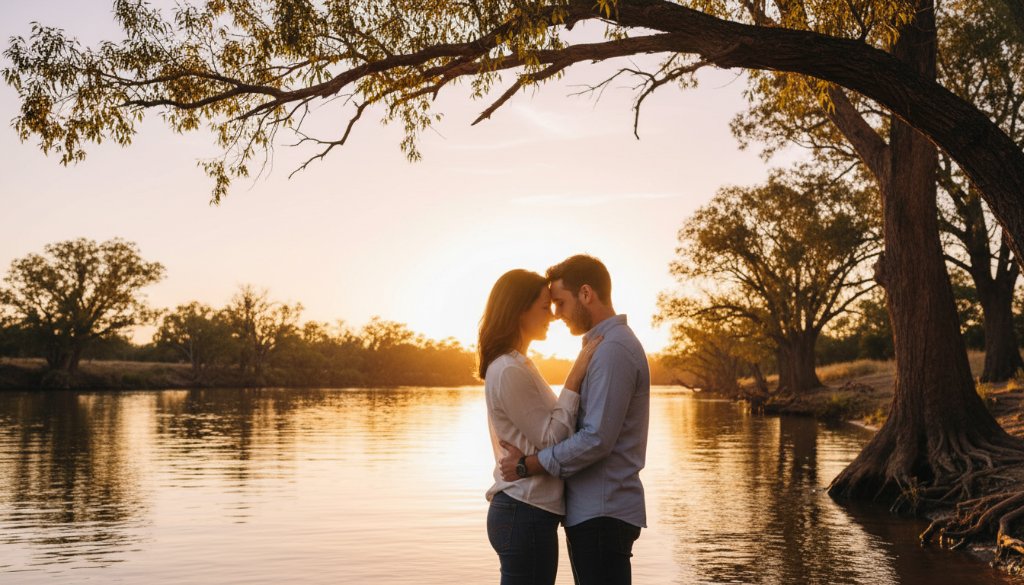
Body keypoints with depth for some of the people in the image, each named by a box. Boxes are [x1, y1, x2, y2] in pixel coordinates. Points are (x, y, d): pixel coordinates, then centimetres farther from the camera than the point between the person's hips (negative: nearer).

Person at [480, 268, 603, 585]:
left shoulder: (516, 366, 16)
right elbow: (552, 438, -16)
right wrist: (575, 376, -16)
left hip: (520, 511, 10)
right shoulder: (509, 371, -16)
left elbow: (546, 430, 18)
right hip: (526, 514, -10)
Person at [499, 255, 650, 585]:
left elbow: (596, 440, -22)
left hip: (601, 513, -10)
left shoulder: (613, 349, -16)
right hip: (594, 511, 10)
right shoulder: (607, 344, 17)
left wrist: (527, 466, -13)